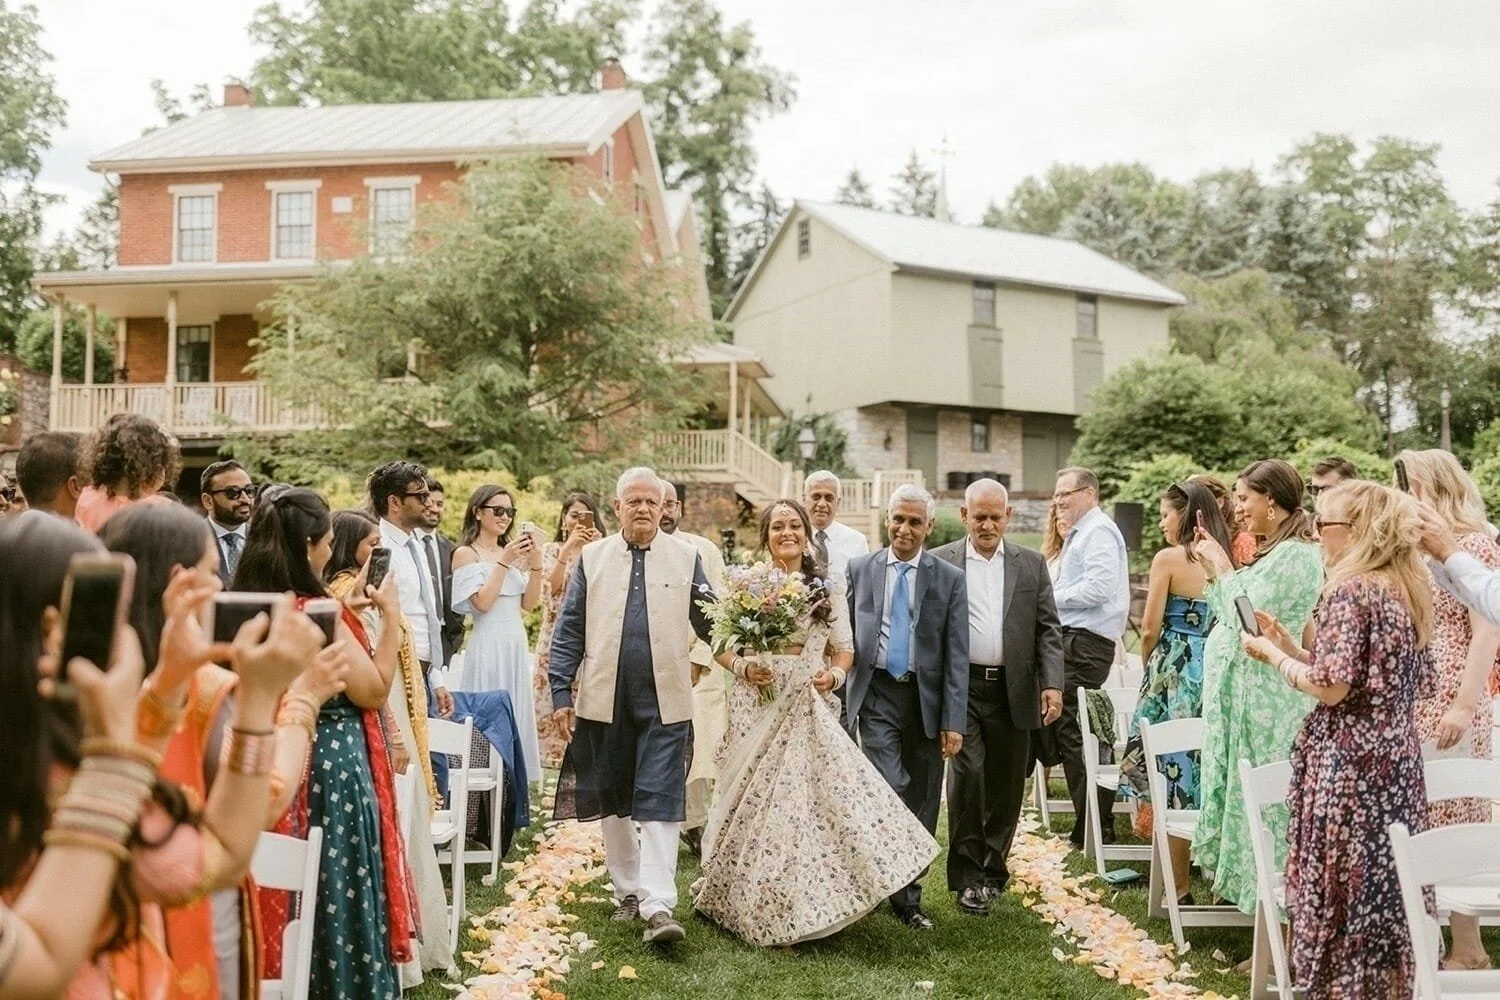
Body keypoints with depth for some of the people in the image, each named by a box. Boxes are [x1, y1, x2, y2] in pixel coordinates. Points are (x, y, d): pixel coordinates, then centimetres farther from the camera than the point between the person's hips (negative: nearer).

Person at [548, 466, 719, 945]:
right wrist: (561, 691, 0)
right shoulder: (592, 557, 7)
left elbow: (708, 622, 3)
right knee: (613, 800, 13)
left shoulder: (686, 557, 5)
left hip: (666, 702, -2)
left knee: (660, 802, -6)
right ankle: (627, 891, 29)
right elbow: (569, 630, 6)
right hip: (605, 701, 2)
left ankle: (658, 907, -5)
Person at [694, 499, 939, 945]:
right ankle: (752, 903, 18)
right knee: (757, 803, 1)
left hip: (809, 709, 1)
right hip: (758, 707, -1)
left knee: (813, 795, -4)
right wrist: (740, 666, -12)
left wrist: (834, 675, -8)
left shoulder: (829, 589, 9)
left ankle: (808, 903, 11)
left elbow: (845, 650, 12)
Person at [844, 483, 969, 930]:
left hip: (926, 699, 1)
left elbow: (957, 655, -1)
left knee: (922, 804, 8)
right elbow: (845, 638, 7)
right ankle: (902, 891, 2)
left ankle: (910, 896, 23)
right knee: (890, 792, -13)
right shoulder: (860, 569, 5)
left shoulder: (949, 578, 2)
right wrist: (838, 700, 3)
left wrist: (954, 721, -7)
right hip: (876, 696, 0)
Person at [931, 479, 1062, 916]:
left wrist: (1052, 684, -4)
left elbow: (1049, 629, 7)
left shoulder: (1031, 564, 9)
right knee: (967, 774, -12)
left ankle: (992, 869, 28)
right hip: (961, 688, -2)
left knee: (1006, 785, 9)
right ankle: (968, 876, 2)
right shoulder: (940, 562, 3)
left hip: (1014, 691, 2)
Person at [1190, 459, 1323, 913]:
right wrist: (1213, 568, 10)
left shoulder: (1294, 555, -16)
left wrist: (1222, 567, -9)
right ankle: (1239, 880, 26)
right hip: (1243, 687, 10)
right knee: (1244, 786, 16)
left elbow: (1248, 618, -20)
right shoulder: (1275, 551, 14)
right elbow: (1235, 615, 15)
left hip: (1263, 693, -10)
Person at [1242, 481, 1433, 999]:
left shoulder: (1347, 591, -16)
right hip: (1399, 758, 8)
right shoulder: (1408, 588, 10)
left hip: (1348, 760, -8)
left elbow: (1332, 685, -22)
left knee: (1341, 888, 2)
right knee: (1389, 882, 15)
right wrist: (1293, 647, 14)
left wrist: (1273, 655, -5)